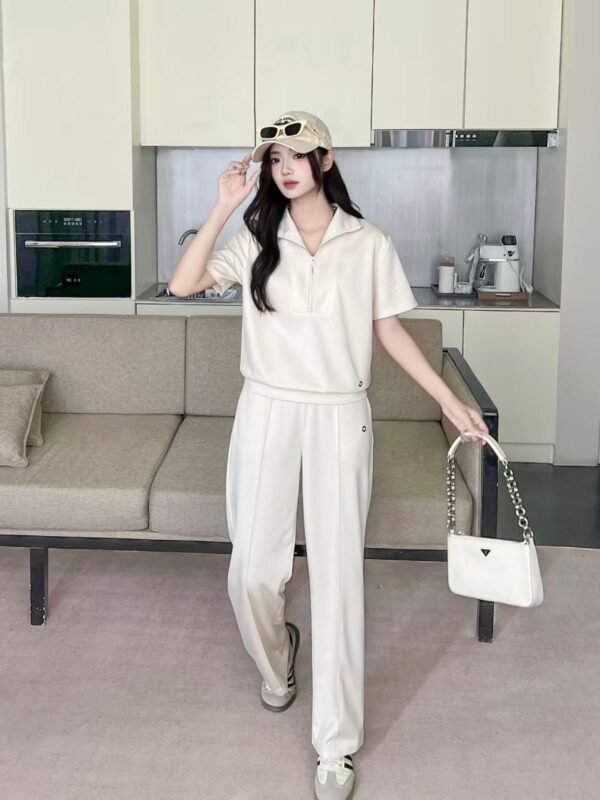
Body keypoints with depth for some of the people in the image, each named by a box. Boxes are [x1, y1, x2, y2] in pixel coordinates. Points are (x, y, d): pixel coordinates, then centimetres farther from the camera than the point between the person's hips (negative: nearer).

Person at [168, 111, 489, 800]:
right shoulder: (256, 241, 4)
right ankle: (276, 661, 39)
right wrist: (224, 207, -11)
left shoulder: (368, 244, 2)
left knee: (339, 573, -2)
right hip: (267, 413, 2)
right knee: (253, 569, 3)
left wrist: (450, 401, 3)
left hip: (339, 418, -1)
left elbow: (389, 330, 7)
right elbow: (182, 284, -8)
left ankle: (336, 744, 8)